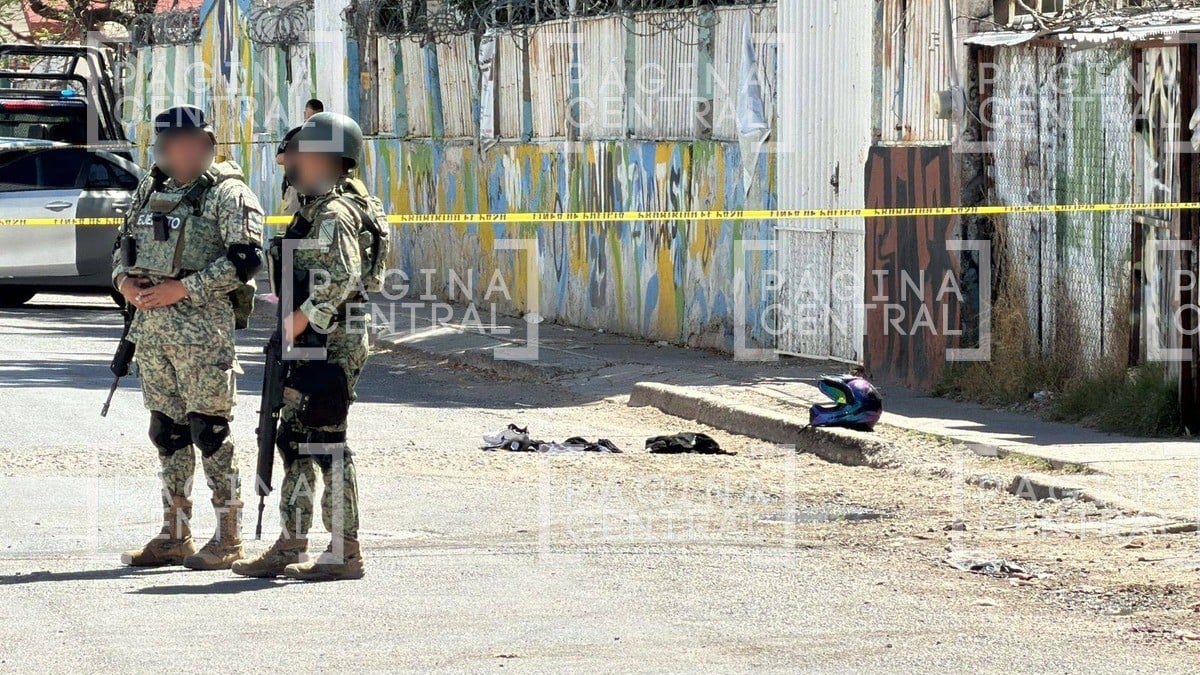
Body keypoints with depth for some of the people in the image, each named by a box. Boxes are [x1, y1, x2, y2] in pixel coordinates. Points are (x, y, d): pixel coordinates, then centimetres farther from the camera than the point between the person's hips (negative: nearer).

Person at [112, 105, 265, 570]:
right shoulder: (150, 191, 16)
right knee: (167, 430, 10)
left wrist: (181, 289, -19)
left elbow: (245, 260, -16)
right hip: (150, 326, 7)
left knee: (209, 428, -6)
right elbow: (125, 245, 25)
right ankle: (174, 536, 17)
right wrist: (124, 279, 2)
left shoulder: (226, 194, -7)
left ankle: (228, 537, 0)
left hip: (203, 327, -7)